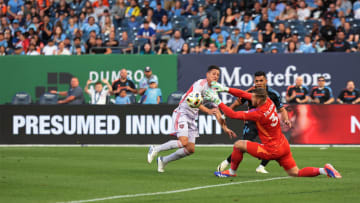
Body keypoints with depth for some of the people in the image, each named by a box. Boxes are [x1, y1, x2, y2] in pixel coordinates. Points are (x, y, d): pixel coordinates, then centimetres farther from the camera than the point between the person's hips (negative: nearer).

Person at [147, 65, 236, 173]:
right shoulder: (200, 83, -13)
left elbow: (217, 112, 16)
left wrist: (225, 128, 8)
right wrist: (208, 110, -40)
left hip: (191, 118, 9)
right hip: (181, 113, -9)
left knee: (191, 149, 2)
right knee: (183, 142, -25)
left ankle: (163, 160, 16)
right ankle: (155, 149, -8)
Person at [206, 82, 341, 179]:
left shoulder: (259, 114, -25)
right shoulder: (268, 101, -4)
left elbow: (233, 115, -22)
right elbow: (244, 94, 6)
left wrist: (218, 102, -15)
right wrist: (225, 89, 3)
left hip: (272, 150, -8)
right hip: (283, 146, 8)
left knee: (238, 145, 3)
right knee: (295, 173, 12)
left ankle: (231, 172, 19)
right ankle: (324, 170, -5)